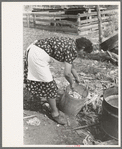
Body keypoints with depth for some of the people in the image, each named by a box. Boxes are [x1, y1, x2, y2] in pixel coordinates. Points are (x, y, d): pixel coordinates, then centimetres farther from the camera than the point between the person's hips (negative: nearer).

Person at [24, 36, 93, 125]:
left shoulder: (71, 43, 12)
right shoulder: (73, 50, -14)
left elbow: (70, 64, 26)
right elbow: (67, 73, -13)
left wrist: (77, 78, 33)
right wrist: (72, 83, 7)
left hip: (34, 48, 10)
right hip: (38, 55, -10)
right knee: (49, 84, 0)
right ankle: (55, 113, 15)